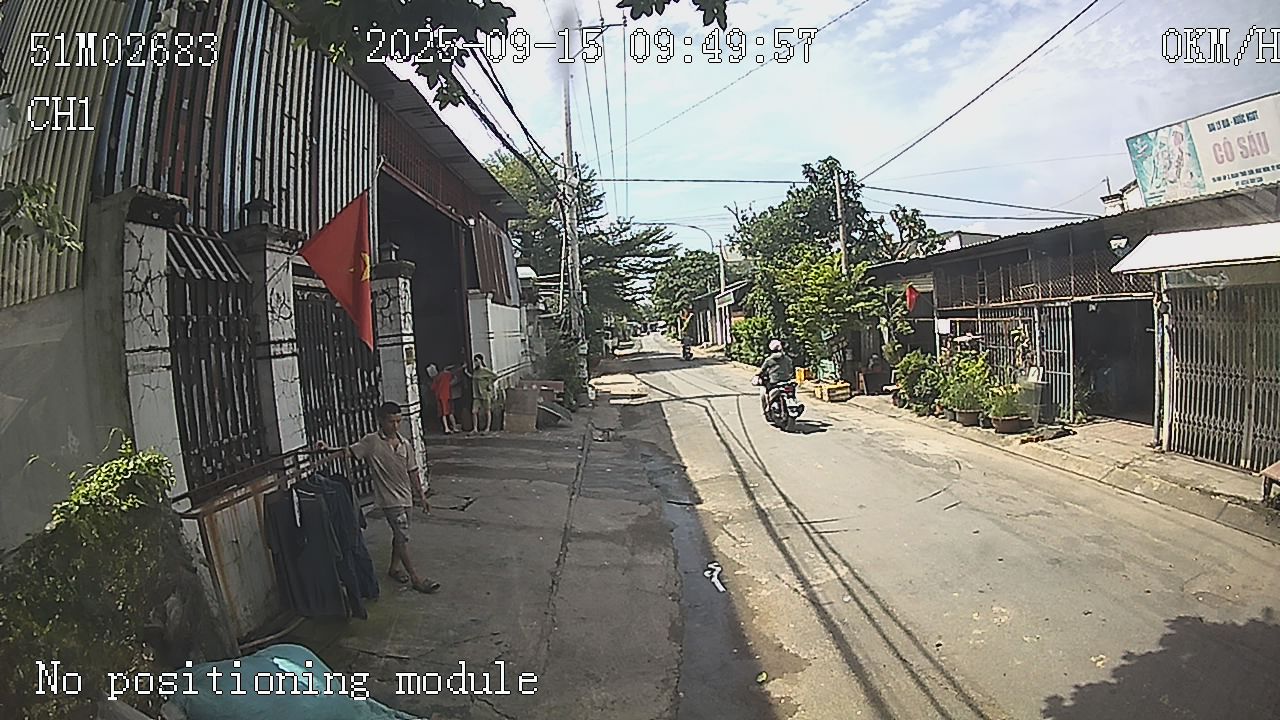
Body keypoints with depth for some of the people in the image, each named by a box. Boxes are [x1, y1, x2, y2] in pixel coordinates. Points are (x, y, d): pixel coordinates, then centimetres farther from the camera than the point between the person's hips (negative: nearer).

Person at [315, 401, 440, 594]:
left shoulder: (405, 444, 2)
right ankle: (415, 577, -2)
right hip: (389, 497, -6)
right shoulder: (372, 442, -10)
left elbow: (412, 472, 8)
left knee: (399, 534, 19)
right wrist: (327, 454, -35)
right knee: (402, 536, -7)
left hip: (405, 495, 6)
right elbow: (349, 451, -17)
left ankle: (394, 568, 37)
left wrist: (421, 496, 10)